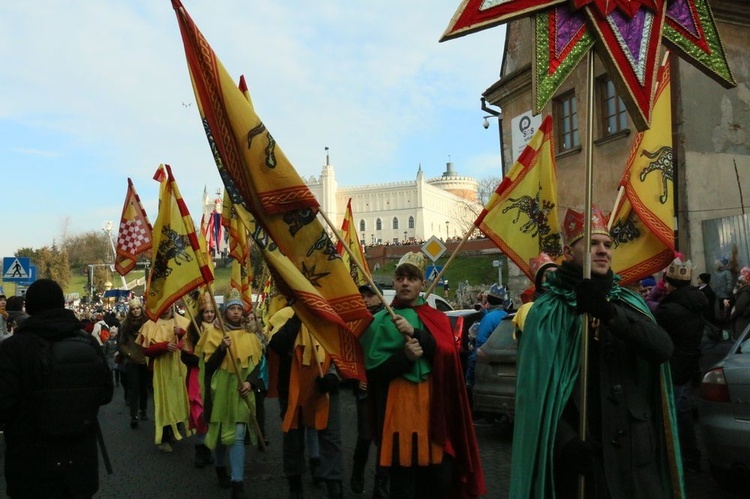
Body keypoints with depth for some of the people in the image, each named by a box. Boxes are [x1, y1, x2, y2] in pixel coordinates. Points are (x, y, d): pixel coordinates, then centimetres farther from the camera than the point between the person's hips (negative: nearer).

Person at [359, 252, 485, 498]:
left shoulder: (438, 319, 10)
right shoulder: (381, 321, 2)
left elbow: (447, 355, -8)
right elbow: (373, 370, -4)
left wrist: (415, 333, -21)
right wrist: (404, 356, -20)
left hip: (435, 405, 2)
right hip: (399, 407, -2)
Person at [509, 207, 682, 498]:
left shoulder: (629, 302, 9)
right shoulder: (548, 313, -4)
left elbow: (663, 348, -10)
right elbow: (538, 387, -9)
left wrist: (609, 313, -23)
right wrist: (566, 442, -21)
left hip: (638, 450, 4)